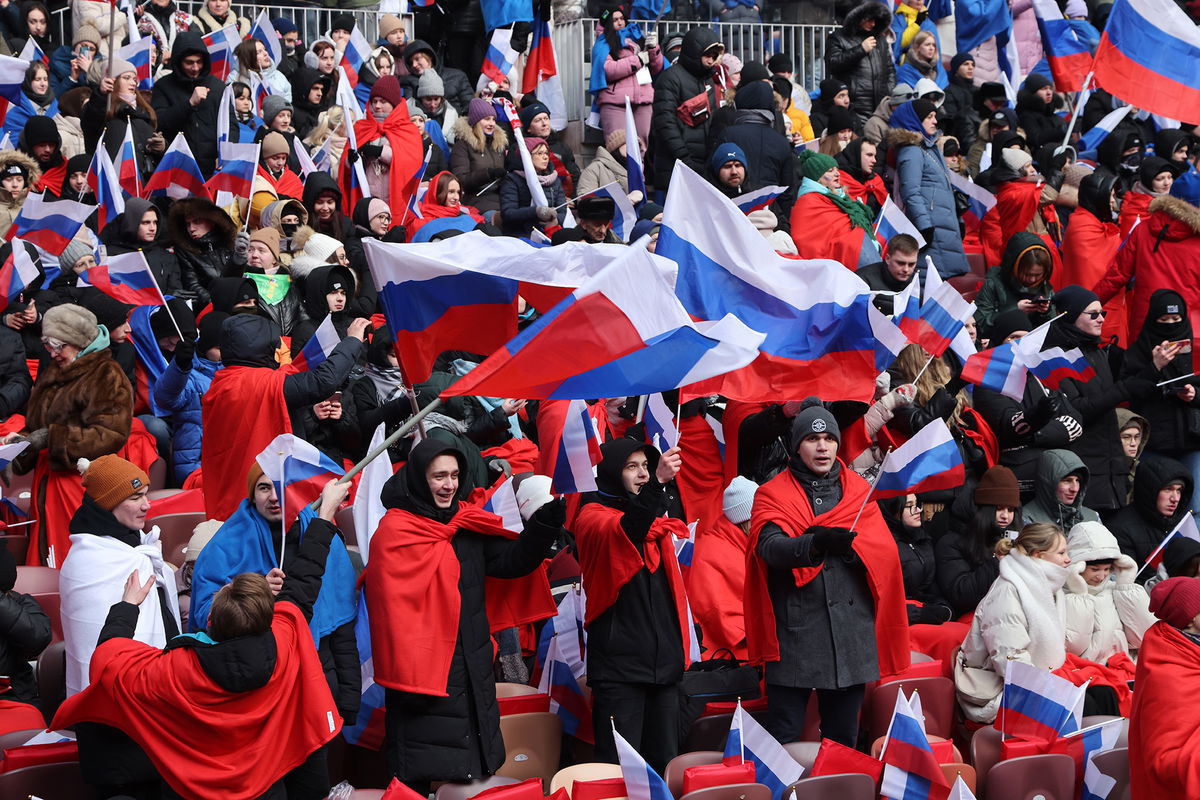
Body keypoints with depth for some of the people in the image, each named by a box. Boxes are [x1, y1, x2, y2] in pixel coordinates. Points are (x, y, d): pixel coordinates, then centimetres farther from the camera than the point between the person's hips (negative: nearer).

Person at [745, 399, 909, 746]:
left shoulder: (858, 489, 13)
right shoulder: (774, 493, 4)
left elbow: (883, 548, -1)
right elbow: (769, 546, -15)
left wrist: (836, 541, -18)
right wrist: (816, 543, -34)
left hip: (851, 633, 3)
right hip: (794, 631, -3)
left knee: (844, 737, 12)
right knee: (786, 739, -1)